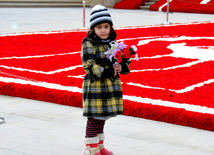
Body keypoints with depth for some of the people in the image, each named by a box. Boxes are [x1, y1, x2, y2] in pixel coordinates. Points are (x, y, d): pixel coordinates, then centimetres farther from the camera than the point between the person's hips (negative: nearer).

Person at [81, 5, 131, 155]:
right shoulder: (88, 44, -9)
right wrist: (107, 72, -24)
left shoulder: (113, 43, 11)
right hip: (94, 86, -6)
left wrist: (122, 66, -10)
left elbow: (125, 61, 13)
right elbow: (89, 65, -17)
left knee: (102, 117, 16)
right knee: (94, 117, -3)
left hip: (111, 86, 7)